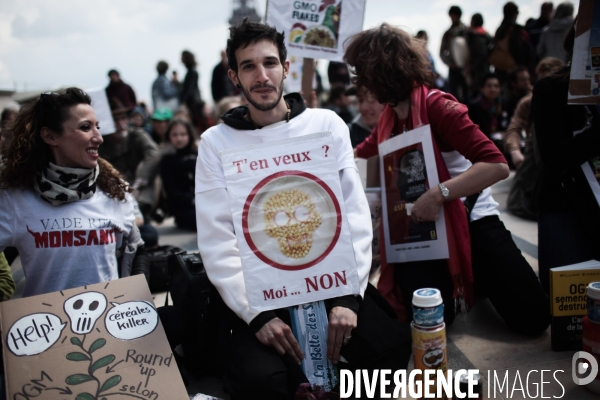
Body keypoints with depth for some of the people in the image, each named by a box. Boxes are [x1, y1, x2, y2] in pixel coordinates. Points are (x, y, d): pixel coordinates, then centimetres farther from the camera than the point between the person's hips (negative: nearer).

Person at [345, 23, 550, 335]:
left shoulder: (437, 106, -18)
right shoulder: (391, 114, 4)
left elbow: (497, 165, -28)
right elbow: (364, 151, 26)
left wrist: (439, 194, -38)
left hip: (469, 218, -4)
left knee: (531, 316, -12)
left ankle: (473, 278, 18)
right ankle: (448, 278, 13)